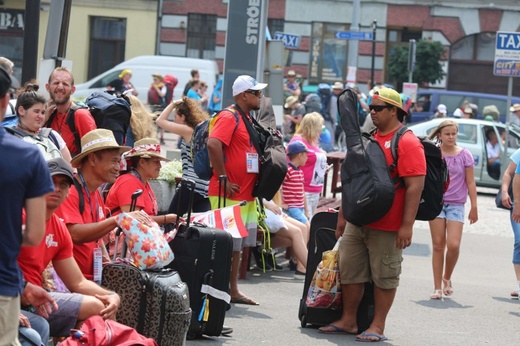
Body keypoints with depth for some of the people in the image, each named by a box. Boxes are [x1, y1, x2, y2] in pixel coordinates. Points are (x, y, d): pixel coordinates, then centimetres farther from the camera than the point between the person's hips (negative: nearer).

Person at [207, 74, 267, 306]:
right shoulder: (229, 117, -12)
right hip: (229, 194, -9)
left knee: (237, 245, 13)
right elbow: (213, 144, -27)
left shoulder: (247, 119, 16)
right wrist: (223, 180, -23)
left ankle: (233, 291, 20)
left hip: (246, 194, 9)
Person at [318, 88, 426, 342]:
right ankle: (348, 321, 20)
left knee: (384, 276, 2)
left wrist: (407, 225, -21)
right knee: (350, 272, 10)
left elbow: (415, 186, -17)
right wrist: (343, 216, 19)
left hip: (387, 227, -8)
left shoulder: (407, 142, -11)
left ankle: (377, 327, 8)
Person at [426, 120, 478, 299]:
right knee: (438, 246, 1)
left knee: (453, 245, -12)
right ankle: (437, 288, 6)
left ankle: (447, 278, 14)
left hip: (456, 205, 0)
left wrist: (474, 207, 1)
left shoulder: (464, 155, 1)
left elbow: (470, 183, 3)